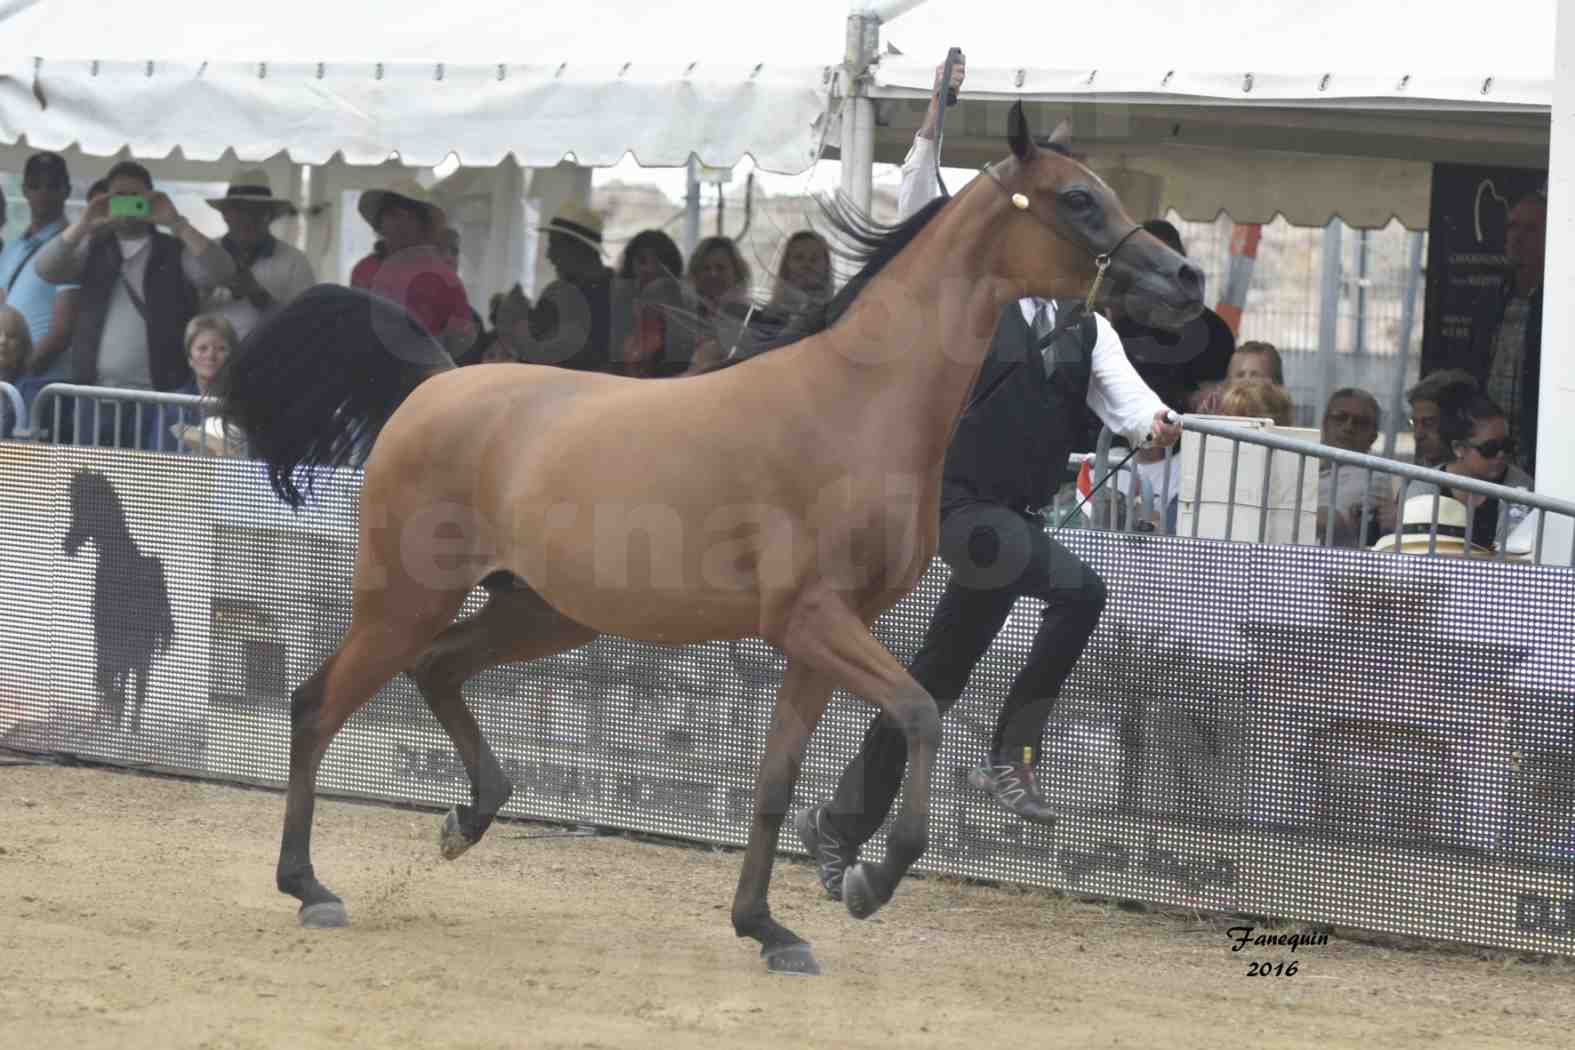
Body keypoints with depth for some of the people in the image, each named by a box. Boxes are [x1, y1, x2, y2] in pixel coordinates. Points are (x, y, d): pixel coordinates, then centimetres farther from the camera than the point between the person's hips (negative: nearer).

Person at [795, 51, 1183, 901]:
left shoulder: (1085, 328, 12)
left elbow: (1120, 391, -2)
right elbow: (918, 217, -11)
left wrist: (1152, 423, -25)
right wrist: (933, 128, -21)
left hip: (1015, 513, 6)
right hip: (960, 503, -6)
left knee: (938, 679, 12)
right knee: (1078, 588, -28)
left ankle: (840, 827, 24)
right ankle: (1010, 757, -21)